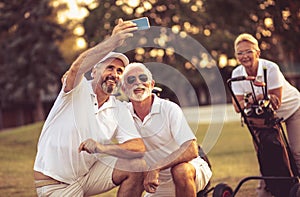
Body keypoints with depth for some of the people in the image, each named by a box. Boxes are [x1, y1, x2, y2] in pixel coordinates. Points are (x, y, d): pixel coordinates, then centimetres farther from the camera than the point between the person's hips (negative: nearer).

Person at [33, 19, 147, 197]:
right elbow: (78, 66, -35)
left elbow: (139, 148, -12)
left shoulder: (120, 110, 1)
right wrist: (112, 43, -52)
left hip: (89, 174, 5)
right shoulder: (78, 89, -11)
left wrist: (102, 148, -29)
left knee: (138, 165, -16)